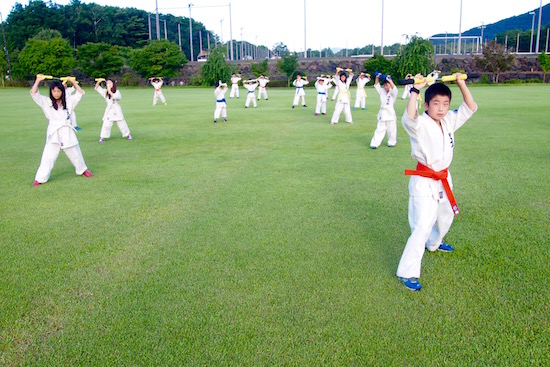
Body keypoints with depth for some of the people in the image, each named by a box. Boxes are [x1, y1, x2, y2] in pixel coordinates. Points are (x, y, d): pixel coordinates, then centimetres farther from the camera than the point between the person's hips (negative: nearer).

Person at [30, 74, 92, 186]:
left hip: (67, 132, 2)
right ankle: (40, 178, 1)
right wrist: (38, 80, -9)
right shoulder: (46, 102, 3)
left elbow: (80, 93, 8)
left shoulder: (69, 101, 6)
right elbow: (33, 93, -5)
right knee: (48, 156, -6)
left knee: (75, 153, 14)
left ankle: (82, 169, 37)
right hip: (53, 133, -2)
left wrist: (73, 81, 2)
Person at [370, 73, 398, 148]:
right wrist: (377, 77, -2)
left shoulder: (393, 93, -6)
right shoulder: (382, 91, 10)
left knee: (391, 130, 6)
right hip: (382, 113, 4)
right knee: (379, 129, 3)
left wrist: (390, 80, -33)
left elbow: (394, 89, -27)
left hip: (390, 113, -4)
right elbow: (376, 85, 13)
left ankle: (391, 142, 22)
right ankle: (375, 143, 0)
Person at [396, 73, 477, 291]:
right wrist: (415, 90, -37)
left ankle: (434, 243, 60)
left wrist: (461, 84, 0)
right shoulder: (420, 124, -19)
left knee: (445, 216, 29)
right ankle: (407, 272, -9)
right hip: (424, 182, -8)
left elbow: (470, 108, 10)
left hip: (443, 178, 8)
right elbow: (409, 117, -42)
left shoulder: (449, 121, 3)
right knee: (422, 226, -17)